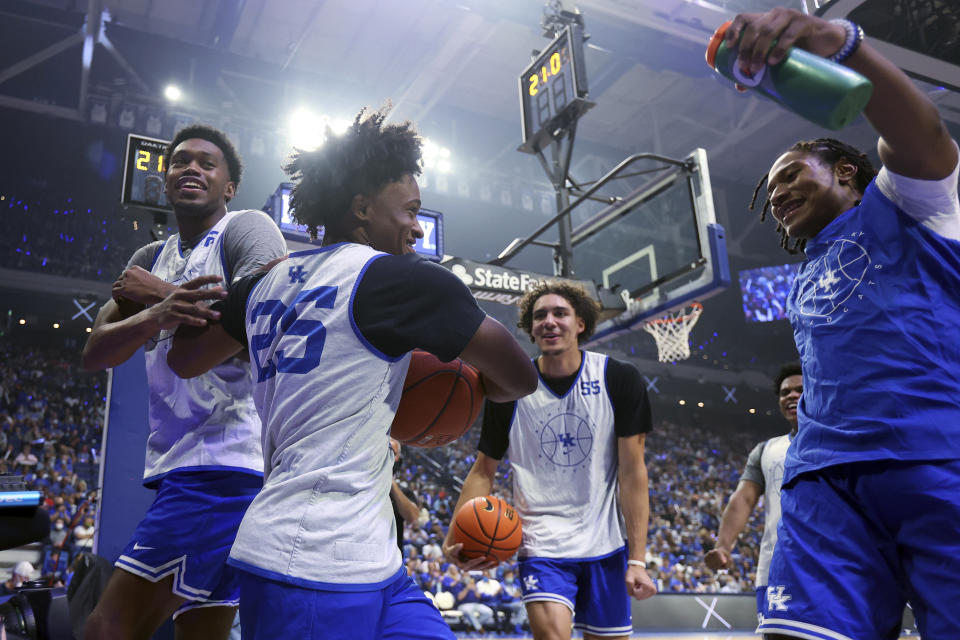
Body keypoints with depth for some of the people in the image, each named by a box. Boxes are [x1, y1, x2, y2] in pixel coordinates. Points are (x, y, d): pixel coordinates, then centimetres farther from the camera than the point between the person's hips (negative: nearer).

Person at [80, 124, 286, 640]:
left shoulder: (247, 229, -3)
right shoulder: (150, 259, 19)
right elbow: (94, 353, 5)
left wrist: (159, 295, -10)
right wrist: (157, 313, -17)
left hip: (222, 463, -9)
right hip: (182, 466, 9)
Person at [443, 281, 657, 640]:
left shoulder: (620, 381, -6)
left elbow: (632, 471, -6)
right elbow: (484, 470, 2)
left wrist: (637, 559, -10)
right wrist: (457, 536, -13)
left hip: (605, 544, 2)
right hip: (541, 543, -1)